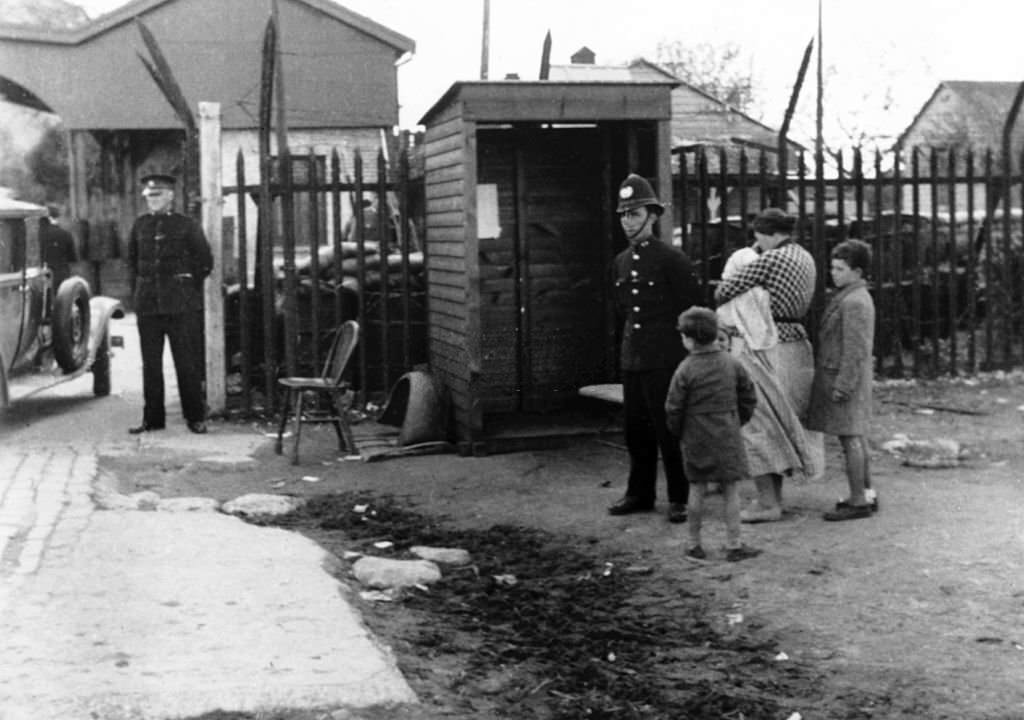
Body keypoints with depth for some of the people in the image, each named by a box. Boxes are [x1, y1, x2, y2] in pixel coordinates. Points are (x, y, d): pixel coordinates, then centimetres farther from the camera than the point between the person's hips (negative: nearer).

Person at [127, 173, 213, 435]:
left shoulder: (187, 225, -1)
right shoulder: (140, 225, 10)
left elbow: (205, 261, 3)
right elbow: (132, 260, 22)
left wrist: (189, 286, 3)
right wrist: (138, 289, 13)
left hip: (181, 305, -4)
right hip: (147, 304, 4)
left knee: (187, 362, -1)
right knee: (150, 363, 6)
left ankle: (195, 417, 6)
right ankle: (152, 418, 13)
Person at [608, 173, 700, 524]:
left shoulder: (673, 259, -8)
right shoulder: (621, 262, 11)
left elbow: (690, 310, -5)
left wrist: (686, 355, -2)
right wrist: (631, 338, 15)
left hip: (665, 360, -6)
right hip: (632, 359, 6)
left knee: (669, 429, -2)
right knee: (636, 429, 11)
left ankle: (679, 499, 8)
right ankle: (639, 494, 22)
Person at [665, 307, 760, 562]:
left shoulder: (685, 370, -11)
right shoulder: (732, 364, -1)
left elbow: (673, 408, -9)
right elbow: (749, 397, 6)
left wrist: (678, 432, 8)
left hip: (696, 438, -1)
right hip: (728, 436, 1)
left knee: (697, 490, 9)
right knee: (731, 490, 6)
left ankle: (694, 545, 15)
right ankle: (733, 545, 8)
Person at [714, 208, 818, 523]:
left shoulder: (769, 260, -15)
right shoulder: (806, 259, 12)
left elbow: (723, 293, -14)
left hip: (766, 350, -9)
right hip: (796, 347, 9)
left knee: (754, 424, -3)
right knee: (778, 425, 15)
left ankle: (767, 503, -4)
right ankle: (775, 497, 19)